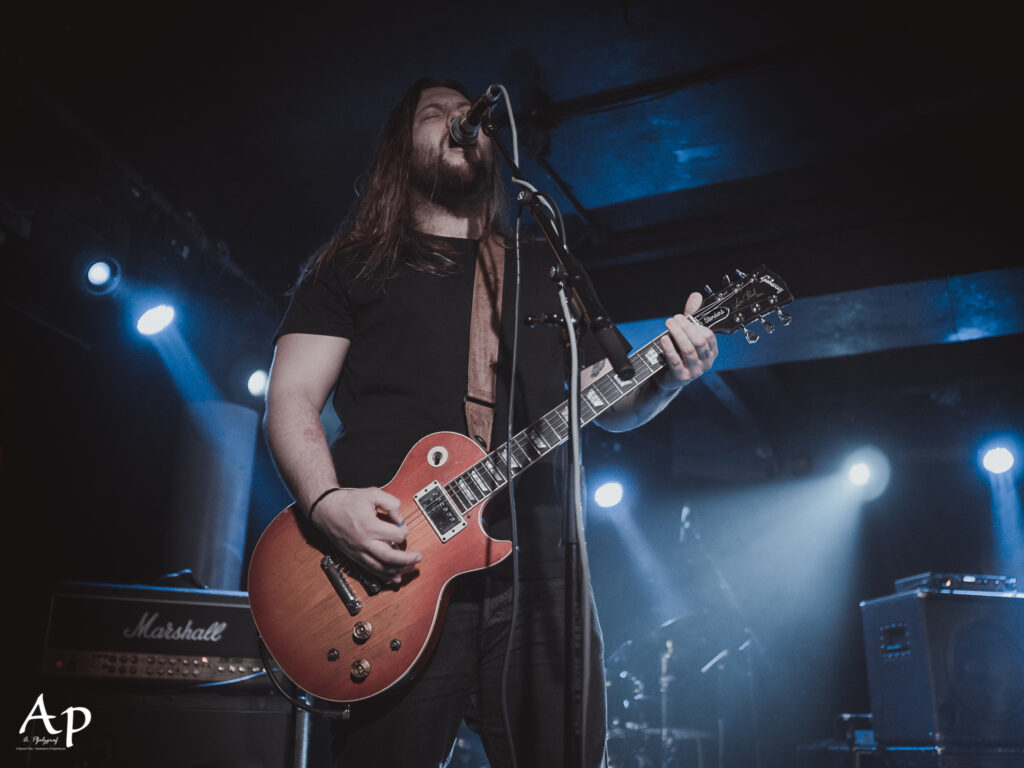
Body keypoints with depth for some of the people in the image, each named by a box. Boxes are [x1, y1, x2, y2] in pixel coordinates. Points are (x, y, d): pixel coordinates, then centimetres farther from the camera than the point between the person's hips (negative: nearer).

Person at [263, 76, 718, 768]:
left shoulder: (544, 270, 22)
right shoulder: (353, 266, 13)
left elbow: (609, 403, 19)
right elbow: (292, 401, 4)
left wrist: (668, 376, -3)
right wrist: (328, 502, -15)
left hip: (536, 559, 3)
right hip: (392, 568, -2)